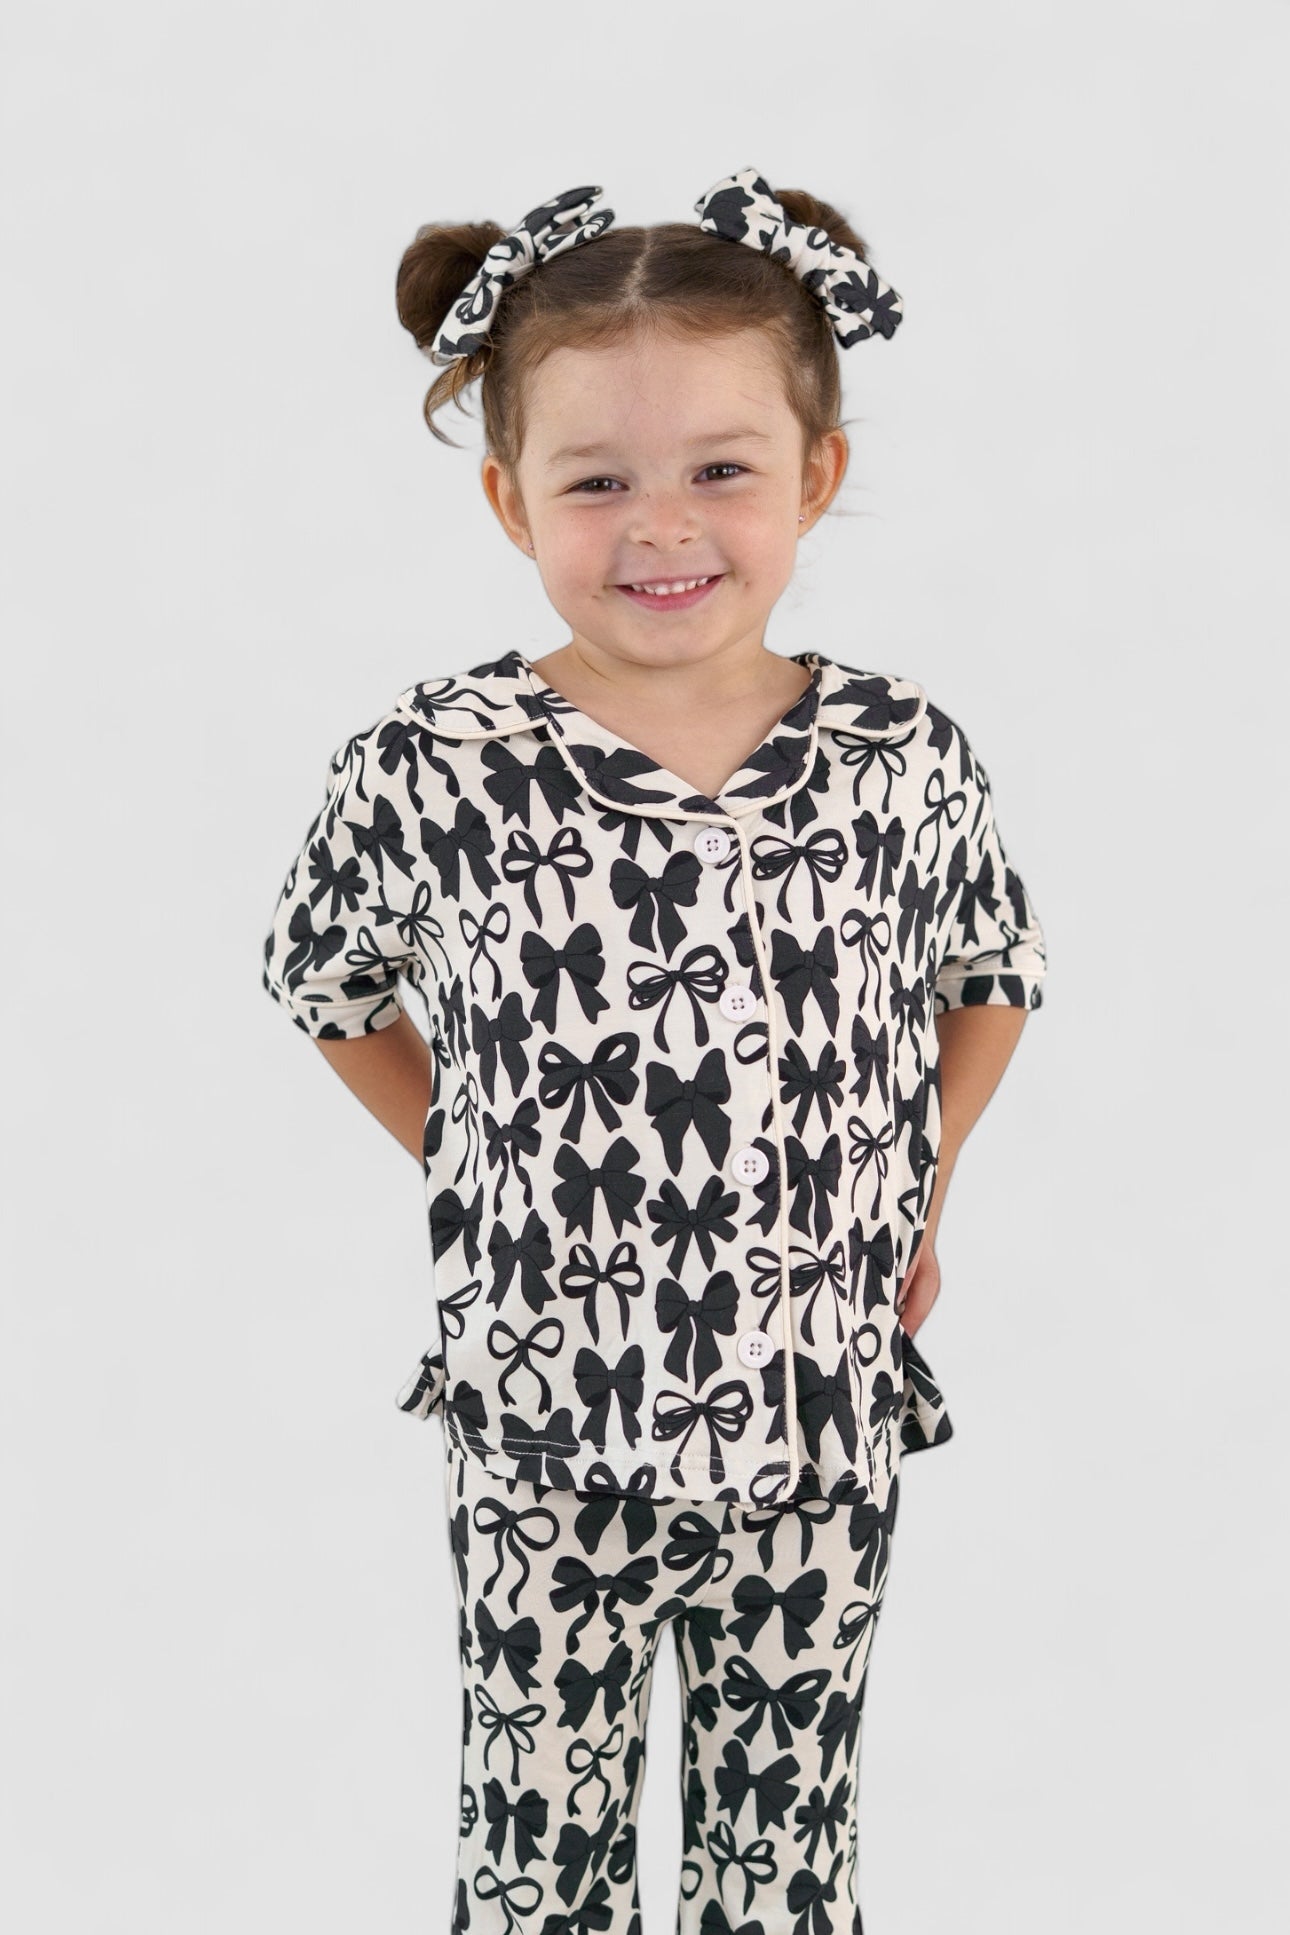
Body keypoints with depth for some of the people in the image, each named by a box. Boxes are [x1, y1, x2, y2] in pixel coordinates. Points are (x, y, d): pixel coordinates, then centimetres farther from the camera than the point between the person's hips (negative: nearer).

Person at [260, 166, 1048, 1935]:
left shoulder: (906, 760, -10)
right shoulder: (431, 775, -15)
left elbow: (992, 976, 9)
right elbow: (329, 991, 4)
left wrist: (913, 1199, 1)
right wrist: (488, 1174, -1)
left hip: (826, 1443, 1)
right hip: (539, 1440, -1)